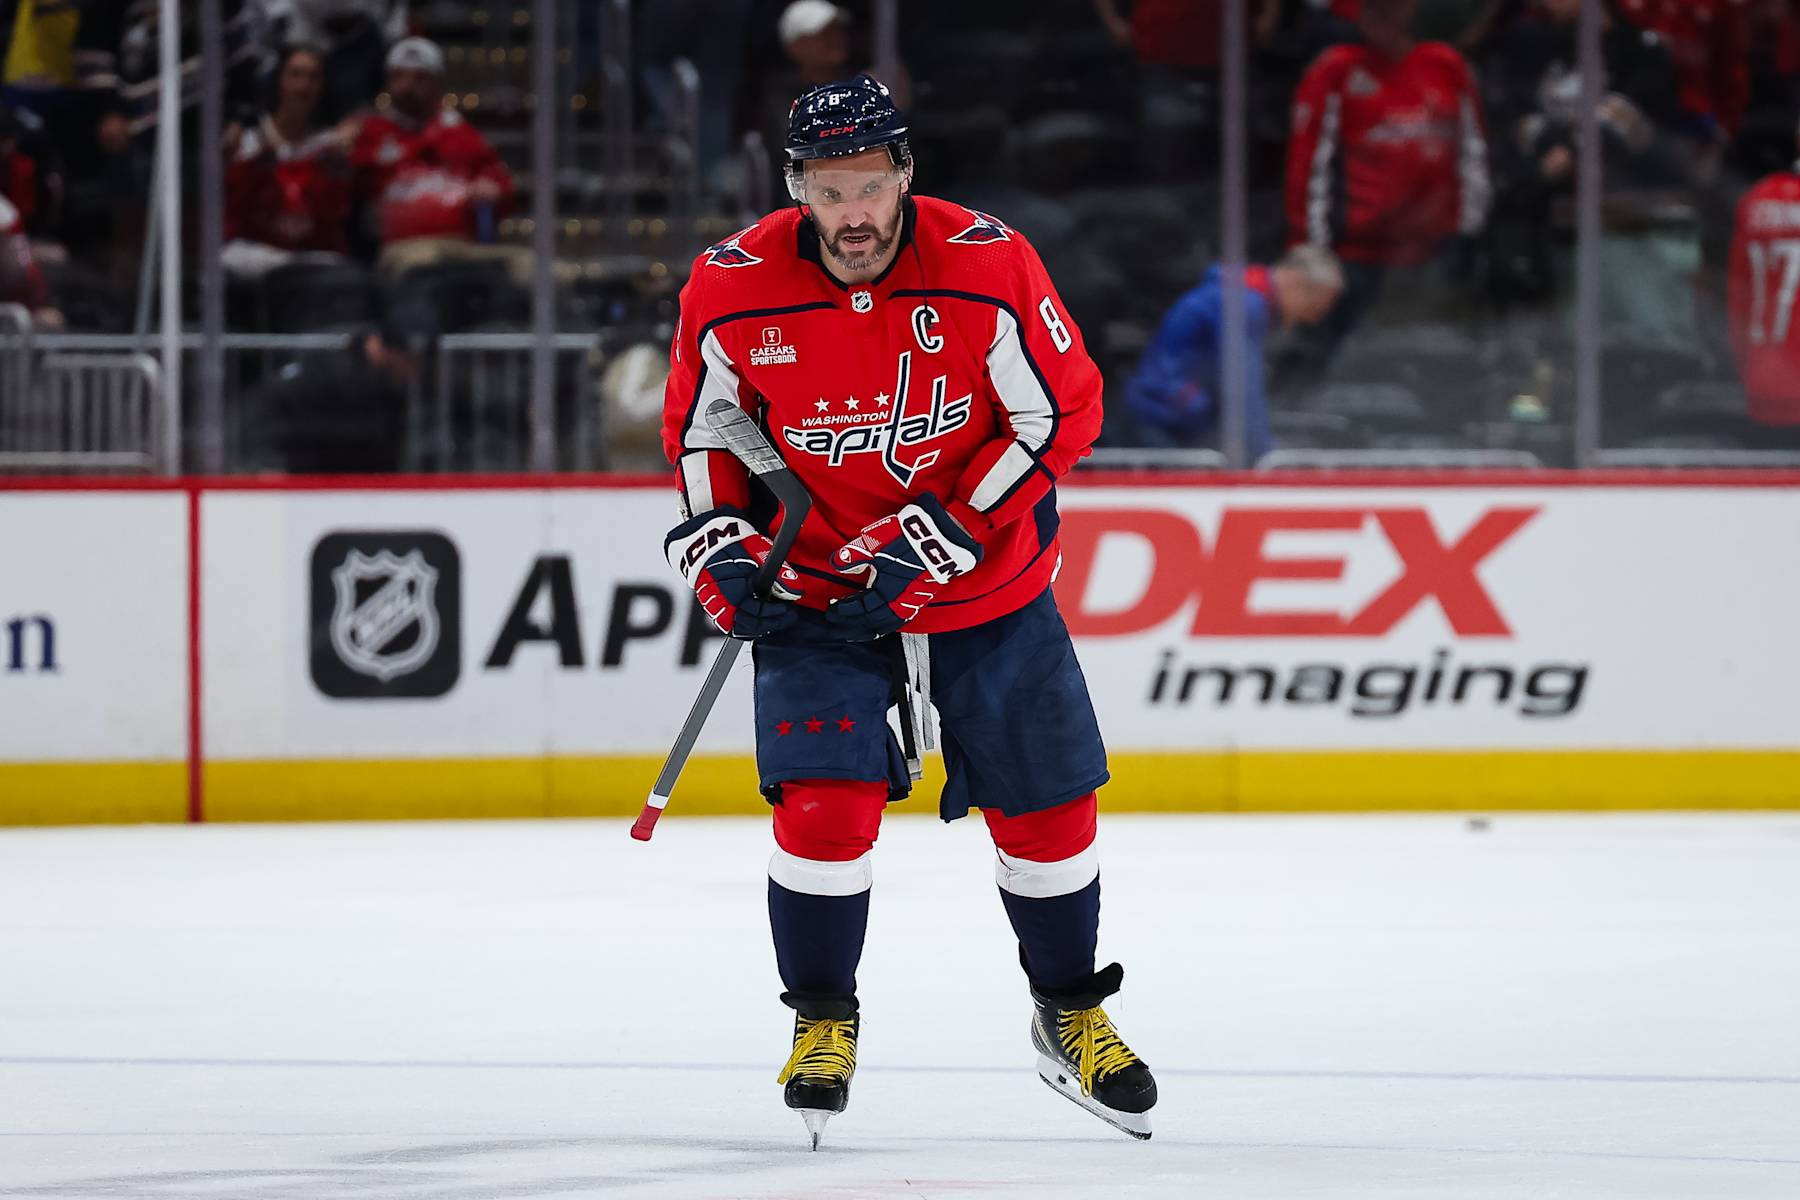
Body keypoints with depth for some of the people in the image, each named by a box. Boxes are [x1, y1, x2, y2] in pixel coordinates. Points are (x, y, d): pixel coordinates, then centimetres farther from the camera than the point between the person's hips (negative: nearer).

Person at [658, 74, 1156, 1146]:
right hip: (817, 584, 0)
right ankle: (823, 1019, 7)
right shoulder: (734, 290, -15)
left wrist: (941, 536, -20)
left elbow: (1063, 413, -14)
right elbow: (699, 424, 3)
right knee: (825, 803, -15)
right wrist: (719, 540, -10)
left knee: (1046, 807, 7)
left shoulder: (987, 267, -21)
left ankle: (1071, 1015, 30)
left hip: (986, 577, 0)